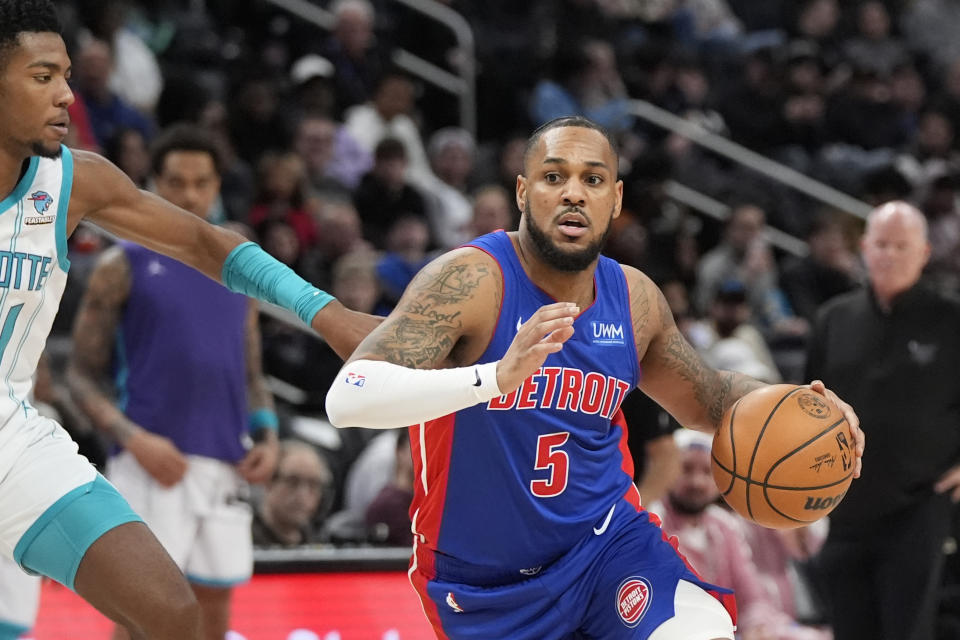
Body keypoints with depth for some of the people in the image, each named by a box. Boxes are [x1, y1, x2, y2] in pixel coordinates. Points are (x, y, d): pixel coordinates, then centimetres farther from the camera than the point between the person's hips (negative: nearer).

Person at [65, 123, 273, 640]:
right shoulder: (124, 266, 2)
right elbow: (81, 374, -1)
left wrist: (267, 436, 3)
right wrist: (135, 439, -15)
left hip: (224, 463, 5)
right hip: (152, 462, -5)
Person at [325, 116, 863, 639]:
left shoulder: (635, 299, -1)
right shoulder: (471, 280, -20)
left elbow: (709, 399, 20)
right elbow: (347, 400, -35)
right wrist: (497, 377, -48)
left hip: (607, 541, 3)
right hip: (486, 583, -3)